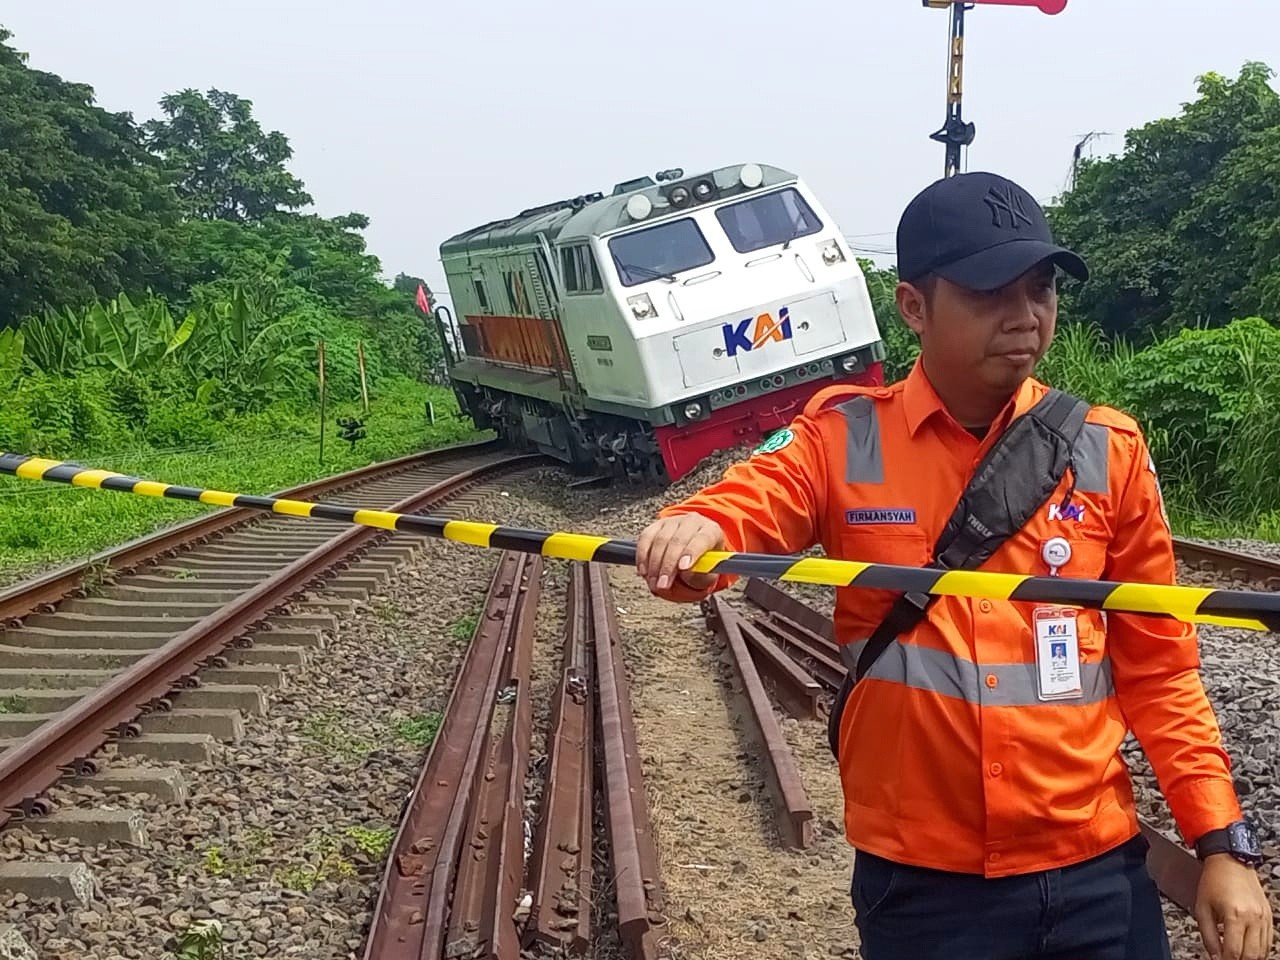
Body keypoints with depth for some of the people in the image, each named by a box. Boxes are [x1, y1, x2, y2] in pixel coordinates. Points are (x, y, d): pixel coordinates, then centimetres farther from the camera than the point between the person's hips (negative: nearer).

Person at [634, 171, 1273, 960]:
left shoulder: (1106, 451, 0)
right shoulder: (842, 441, -3)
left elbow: (1158, 667, 6)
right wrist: (691, 535, -42)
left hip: (1096, 872, 2)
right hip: (922, 883, -1)